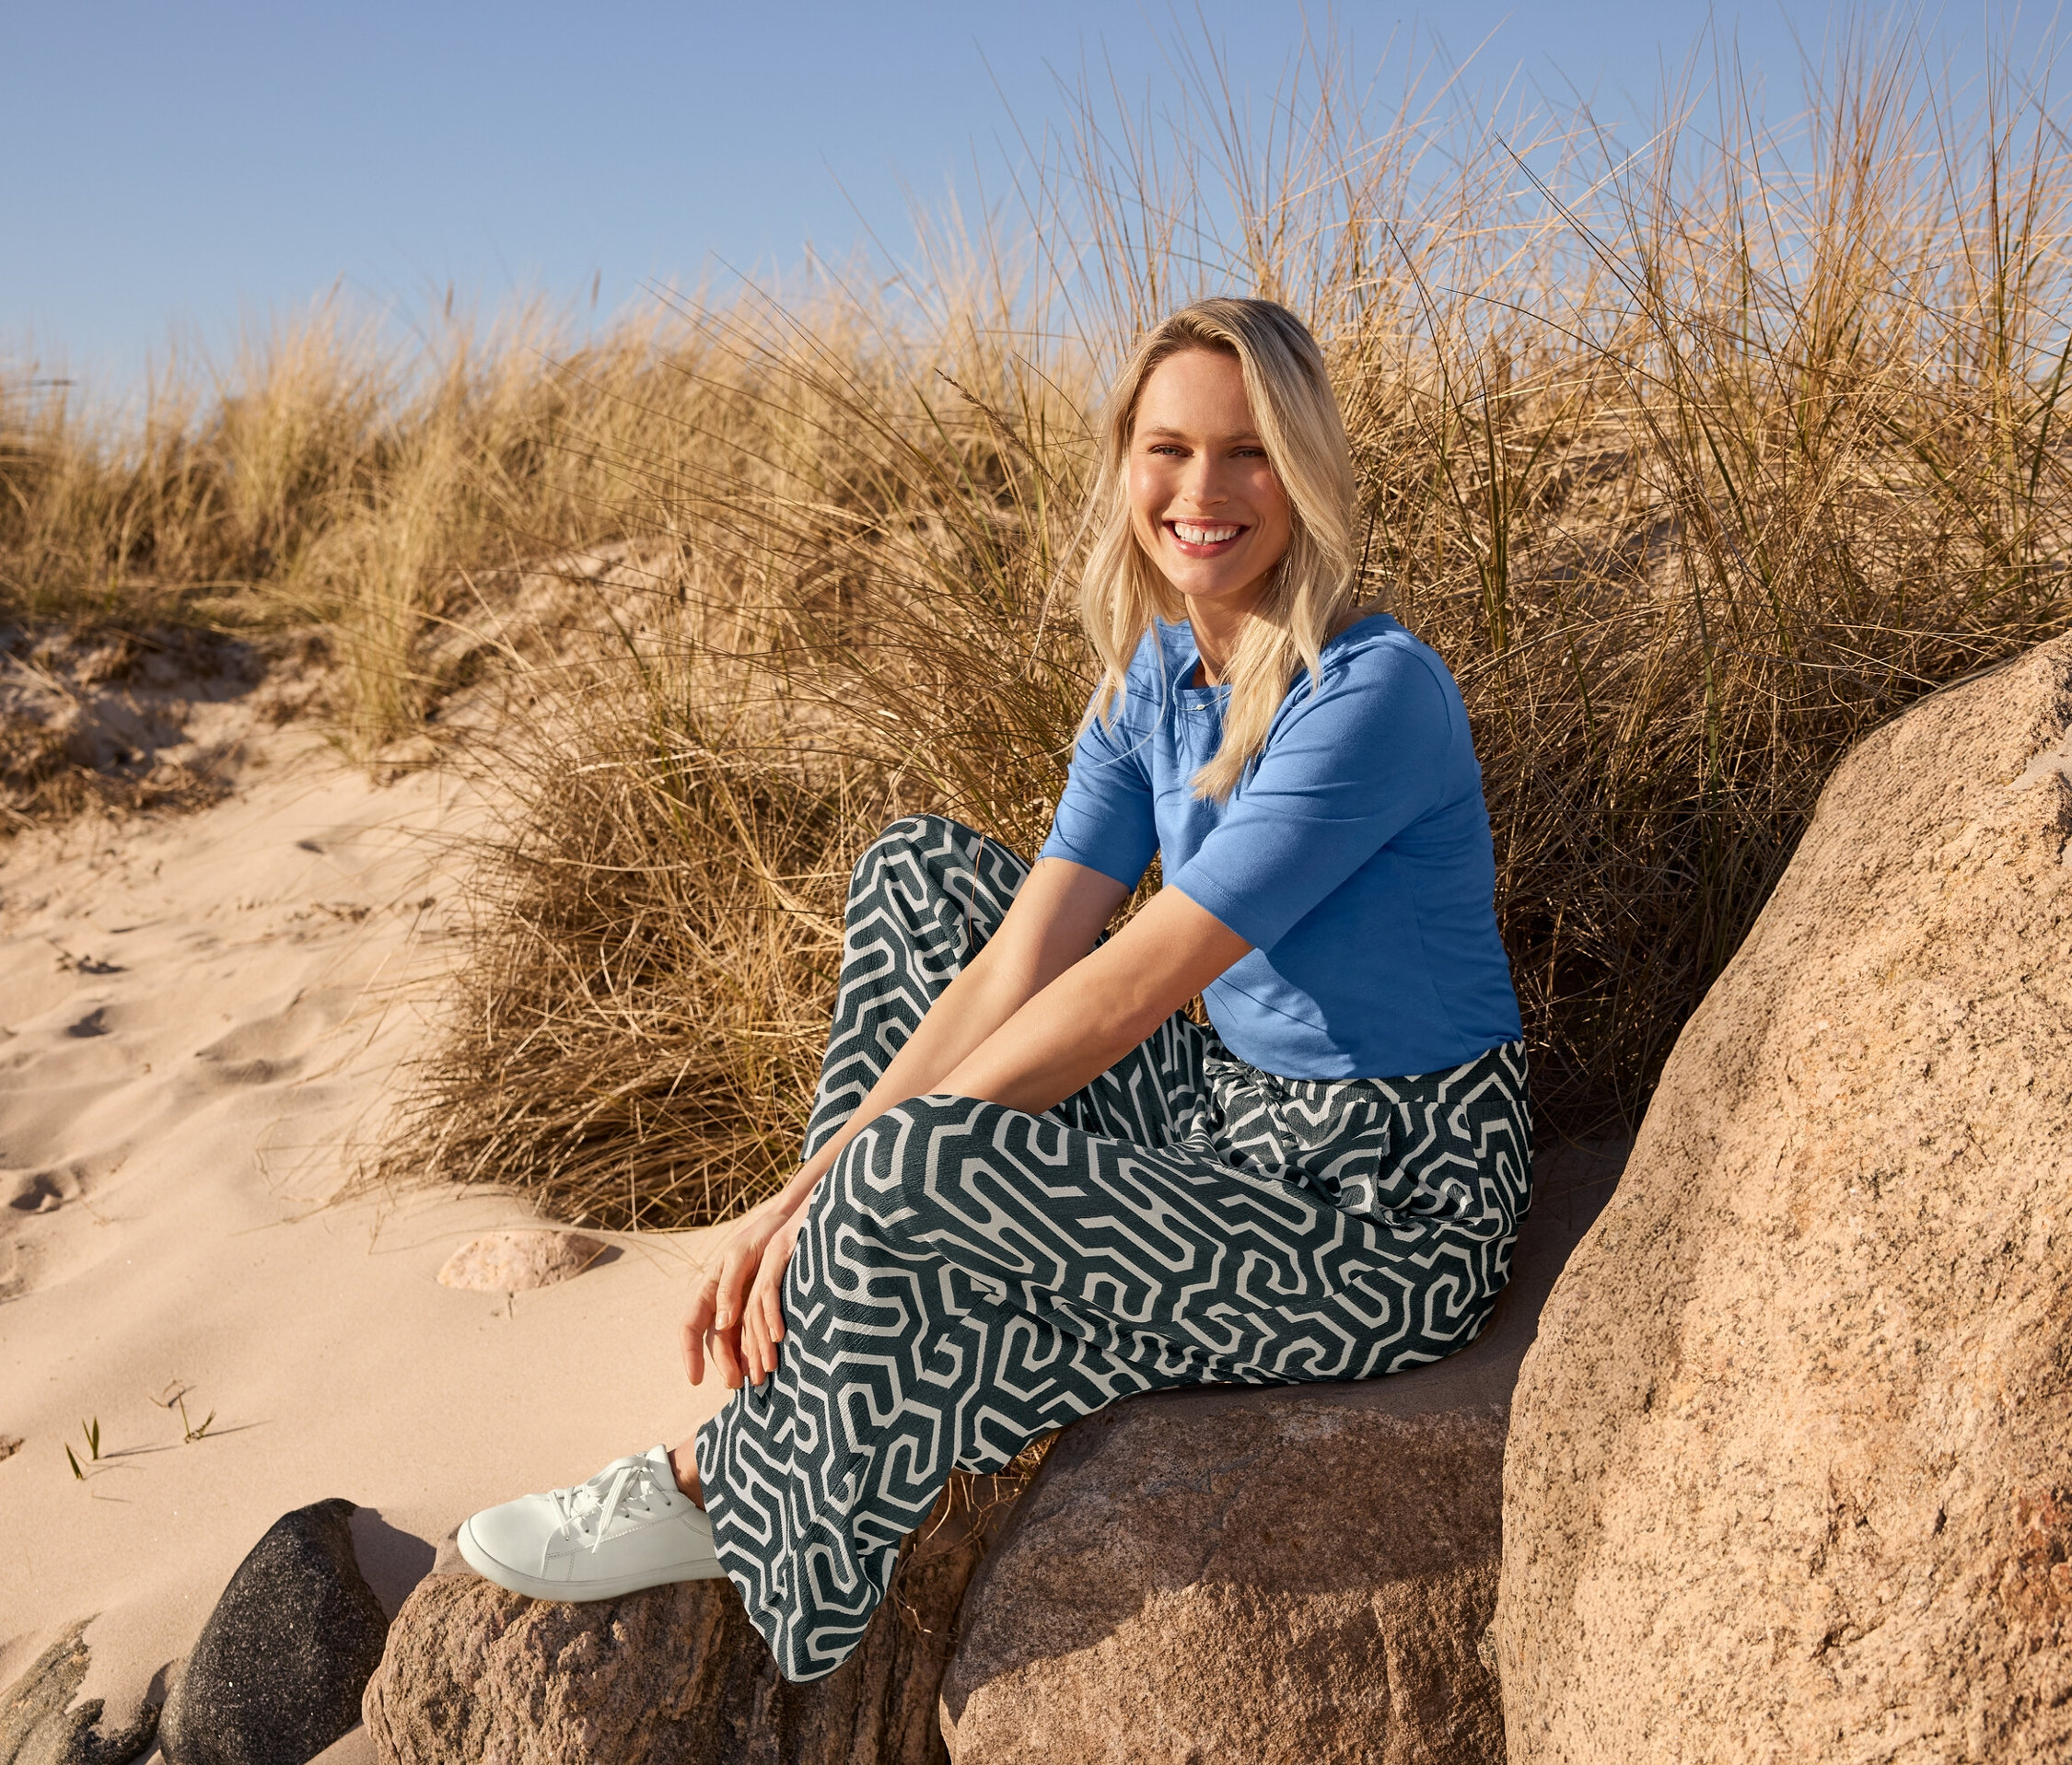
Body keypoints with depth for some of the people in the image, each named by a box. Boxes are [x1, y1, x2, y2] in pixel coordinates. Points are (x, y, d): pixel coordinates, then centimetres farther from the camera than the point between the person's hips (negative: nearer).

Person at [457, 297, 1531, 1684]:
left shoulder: (1374, 694, -22)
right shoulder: (1155, 677, 2)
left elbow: (1130, 989, -25)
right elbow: (1017, 962, -6)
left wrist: (845, 1176, -21)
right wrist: (808, 1189, -15)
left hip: (1395, 1209, -8)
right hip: (1237, 1117, 8)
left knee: (906, 1182, -28)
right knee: (920, 871, 6)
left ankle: (730, 1500, 2)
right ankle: (817, 1322, 6)